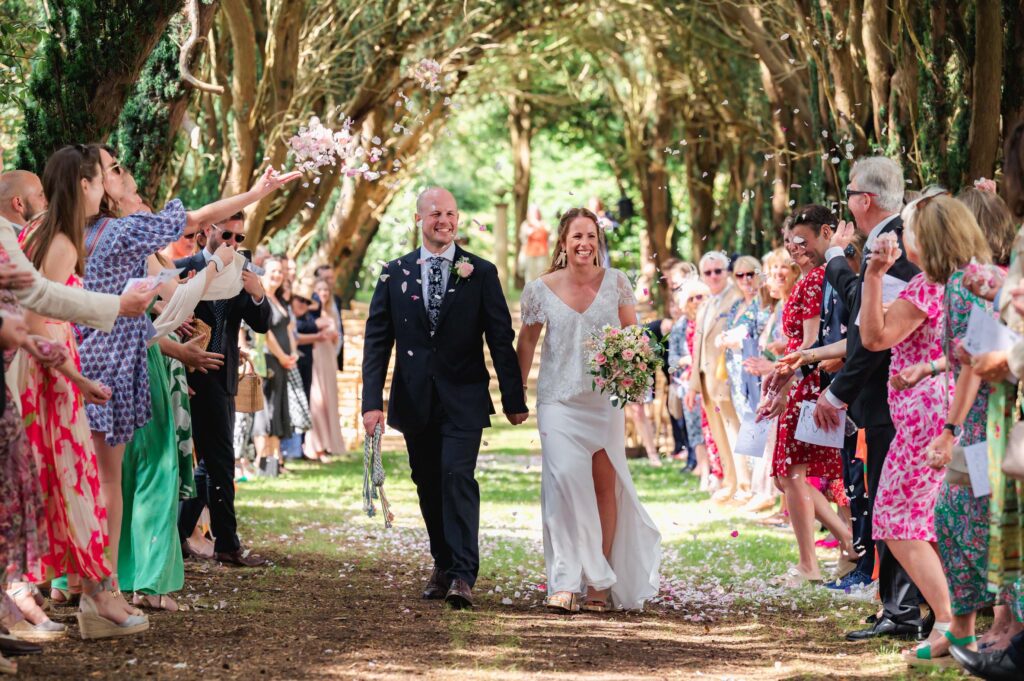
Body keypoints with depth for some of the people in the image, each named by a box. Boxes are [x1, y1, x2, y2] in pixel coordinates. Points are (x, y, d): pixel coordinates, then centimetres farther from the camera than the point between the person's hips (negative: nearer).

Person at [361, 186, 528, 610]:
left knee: (458, 476, -15)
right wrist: (372, 401, -6)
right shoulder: (395, 274, 5)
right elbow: (377, 341, 3)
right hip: (415, 398, 3)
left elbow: (501, 339, 2)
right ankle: (443, 566, 23)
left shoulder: (481, 273, 1)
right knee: (428, 486, 10)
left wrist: (514, 400, 1)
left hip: (463, 399, -3)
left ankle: (463, 575, -17)